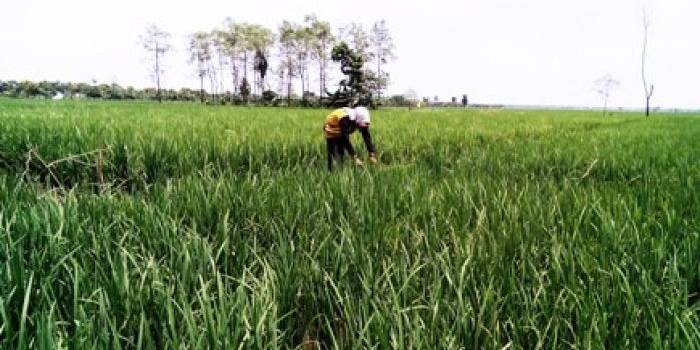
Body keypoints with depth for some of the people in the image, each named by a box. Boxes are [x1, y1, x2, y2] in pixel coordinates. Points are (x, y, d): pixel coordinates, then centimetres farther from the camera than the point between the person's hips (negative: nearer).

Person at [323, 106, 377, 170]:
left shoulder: (362, 120, -22)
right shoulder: (345, 119, -42)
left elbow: (367, 137, -18)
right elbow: (346, 140, -43)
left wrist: (372, 155, -24)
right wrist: (355, 157, -45)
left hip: (342, 134, 6)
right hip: (332, 133, -6)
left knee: (341, 154, 9)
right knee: (332, 155, -11)